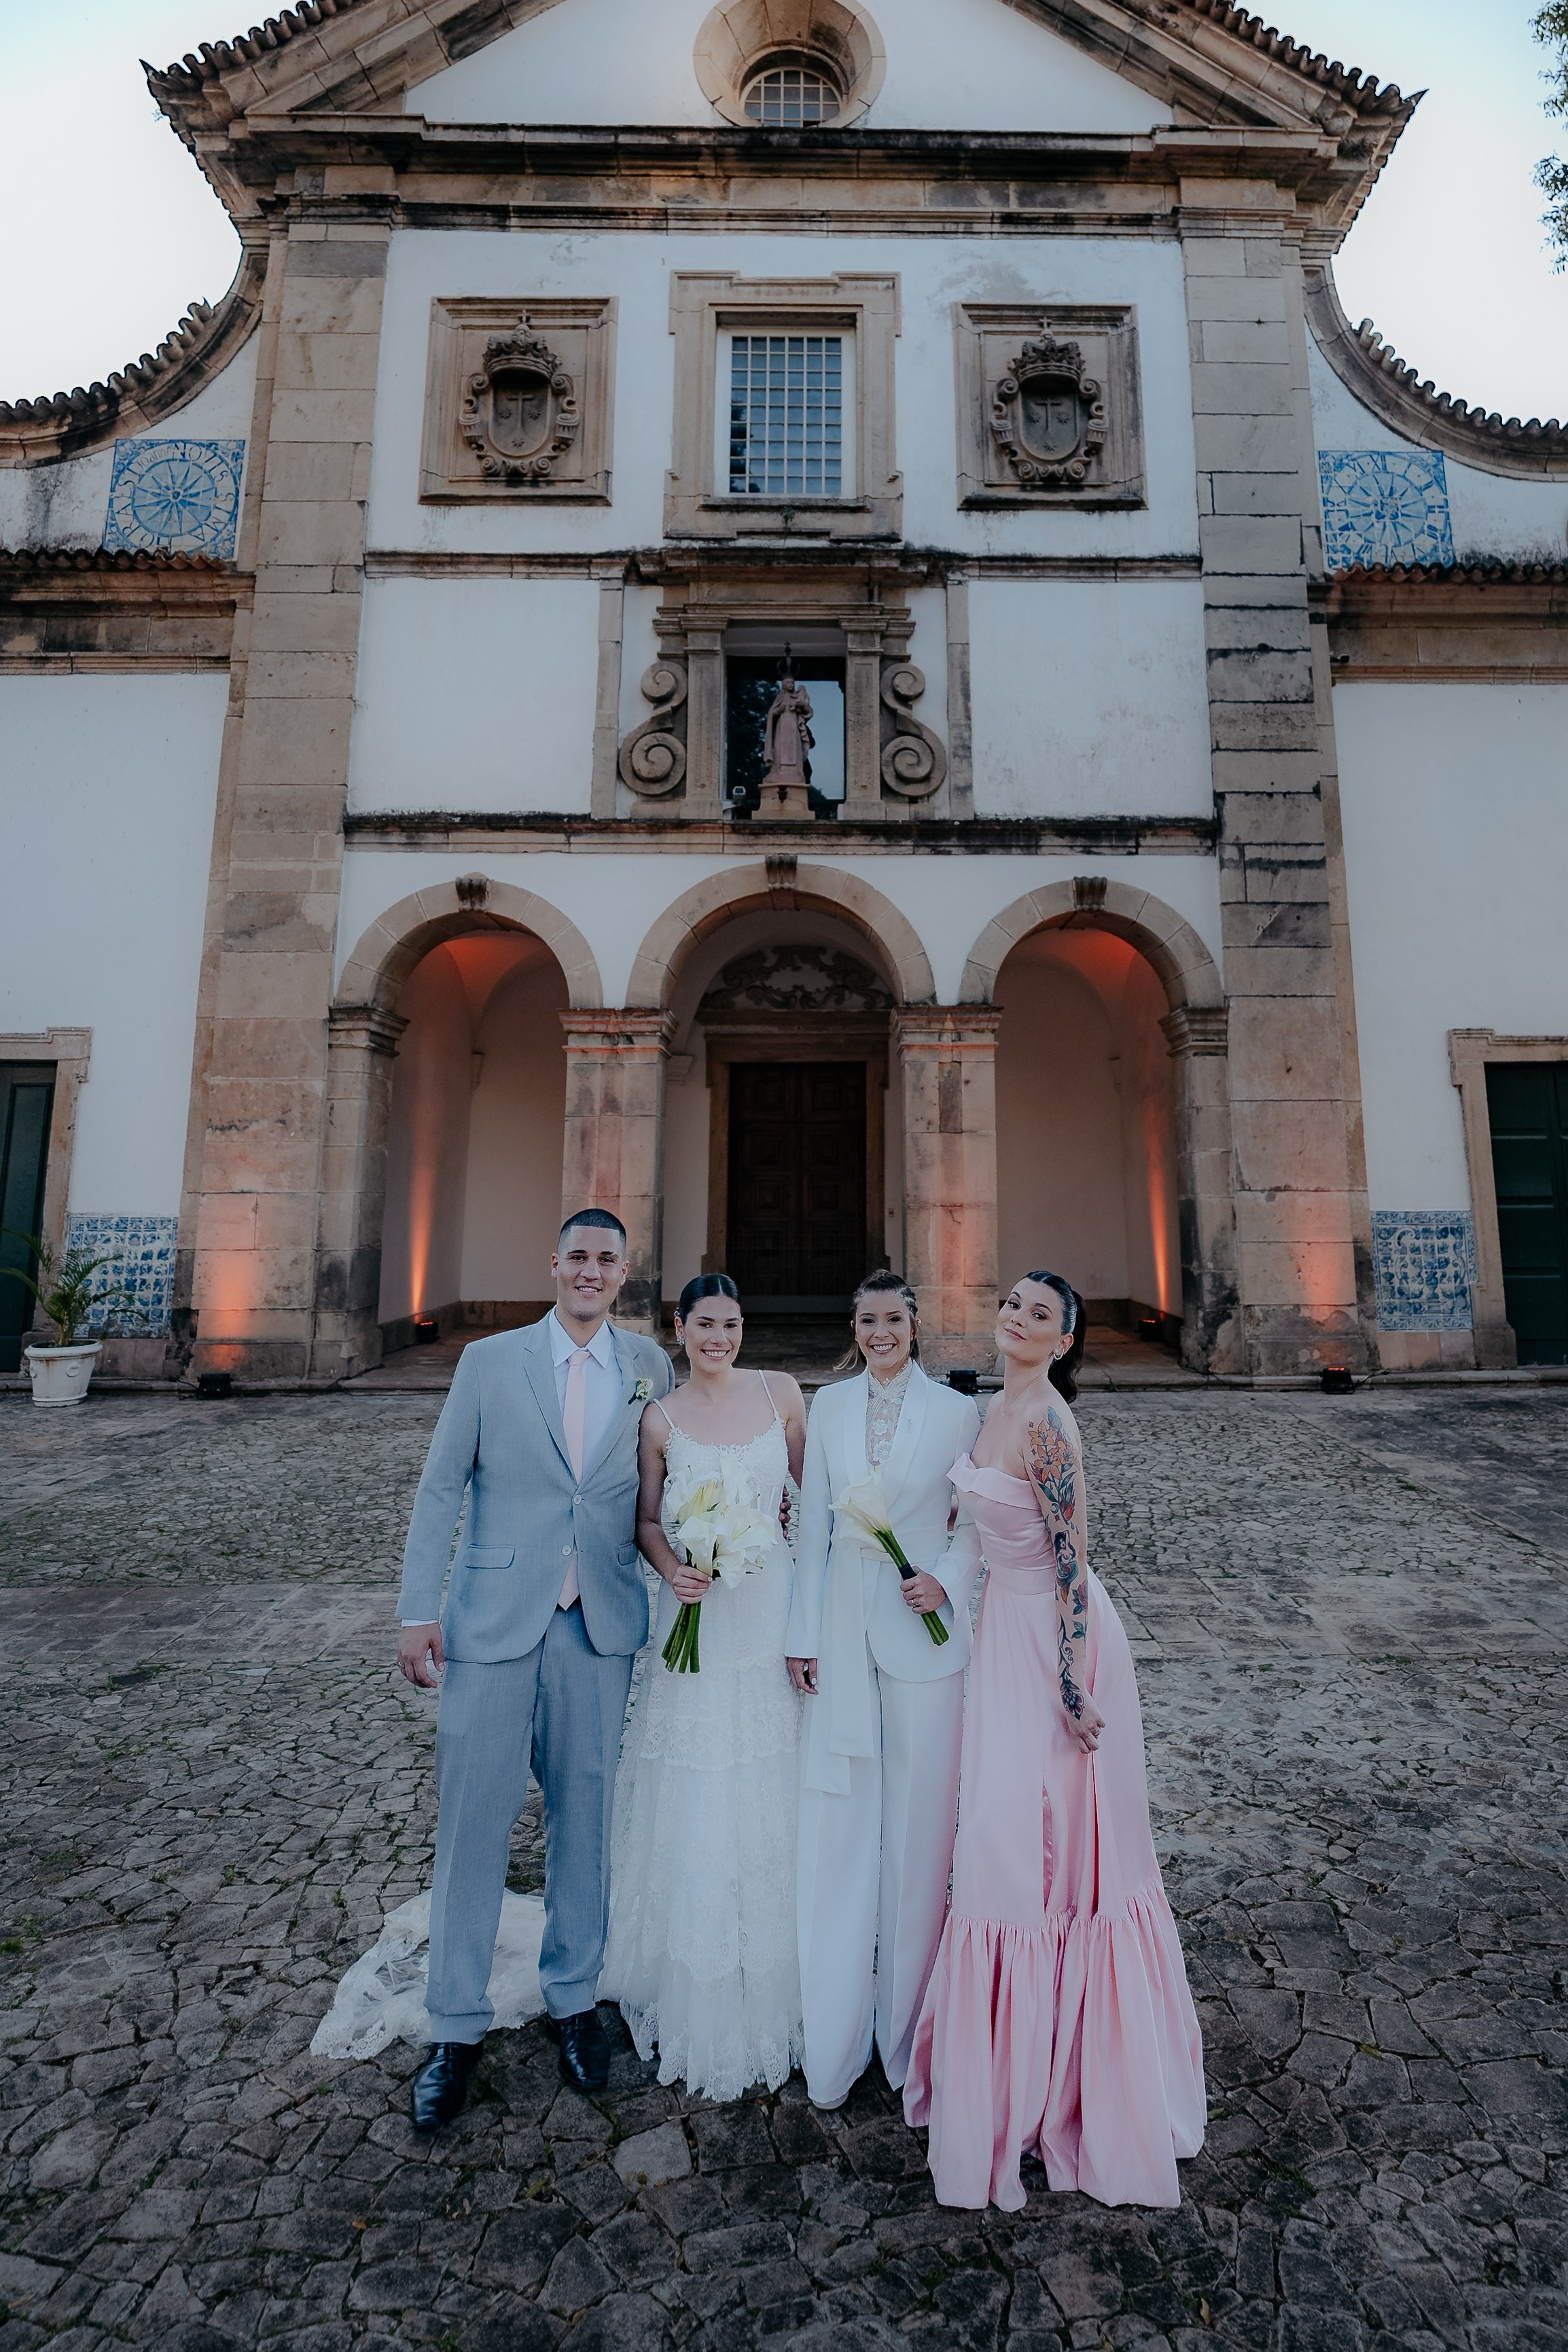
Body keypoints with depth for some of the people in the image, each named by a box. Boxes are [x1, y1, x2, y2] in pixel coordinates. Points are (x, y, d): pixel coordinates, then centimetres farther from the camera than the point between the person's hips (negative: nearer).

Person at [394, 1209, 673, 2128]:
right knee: (473, 1819, 9)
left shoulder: (651, 1367, 2)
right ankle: (458, 2026, 30)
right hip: (494, 1623, -1)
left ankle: (574, 1998, 37)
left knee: (586, 1815, 14)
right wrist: (418, 1612, -3)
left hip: (601, 1628, 2)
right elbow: (440, 1489, 0)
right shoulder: (489, 1361, -3)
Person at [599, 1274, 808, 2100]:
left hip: (773, 1610, 2)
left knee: (772, 1794, 14)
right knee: (695, 1799, 7)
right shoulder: (660, 1421, -4)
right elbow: (646, 1520, 3)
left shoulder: (780, 1392, -1)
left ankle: (772, 1983, 36)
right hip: (698, 1614, -1)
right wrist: (670, 1567, -15)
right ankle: (696, 1985, 30)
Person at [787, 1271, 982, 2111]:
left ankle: (906, 2025, 32)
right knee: (836, 1825, 9)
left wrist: (947, 1579, -16)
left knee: (918, 1821, 10)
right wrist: (802, 1633, 4)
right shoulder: (829, 1405, 3)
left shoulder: (957, 1410, -4)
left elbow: (977, 1516, 2)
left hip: (924, 1629, -2)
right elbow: (814, 1522, 5)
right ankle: (834, 2037, 28)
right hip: (843, 1629, 2)